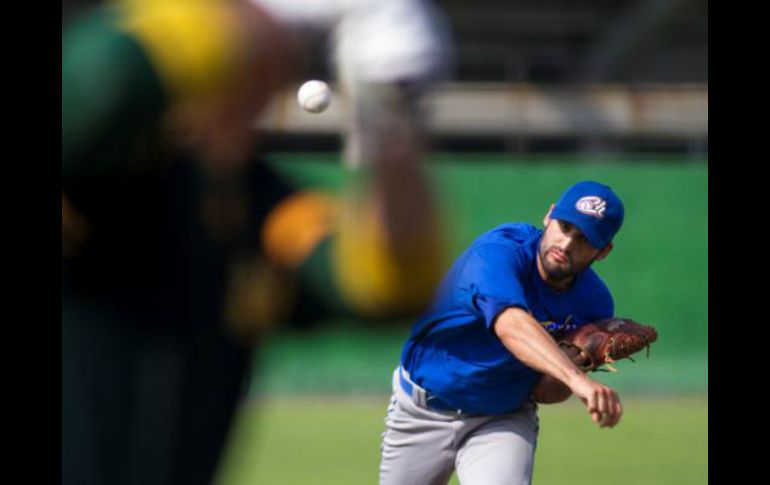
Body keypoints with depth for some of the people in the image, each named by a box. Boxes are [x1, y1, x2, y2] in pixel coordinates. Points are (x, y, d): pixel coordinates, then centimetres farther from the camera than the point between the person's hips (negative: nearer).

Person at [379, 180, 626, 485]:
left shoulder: (594, 304, -13)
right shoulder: (500, 251, -28)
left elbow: (547, 392, -5)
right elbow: (510, 325, -50)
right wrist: (576, 378, -65)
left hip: (504, 421, 2)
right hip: (421, 414, -1)